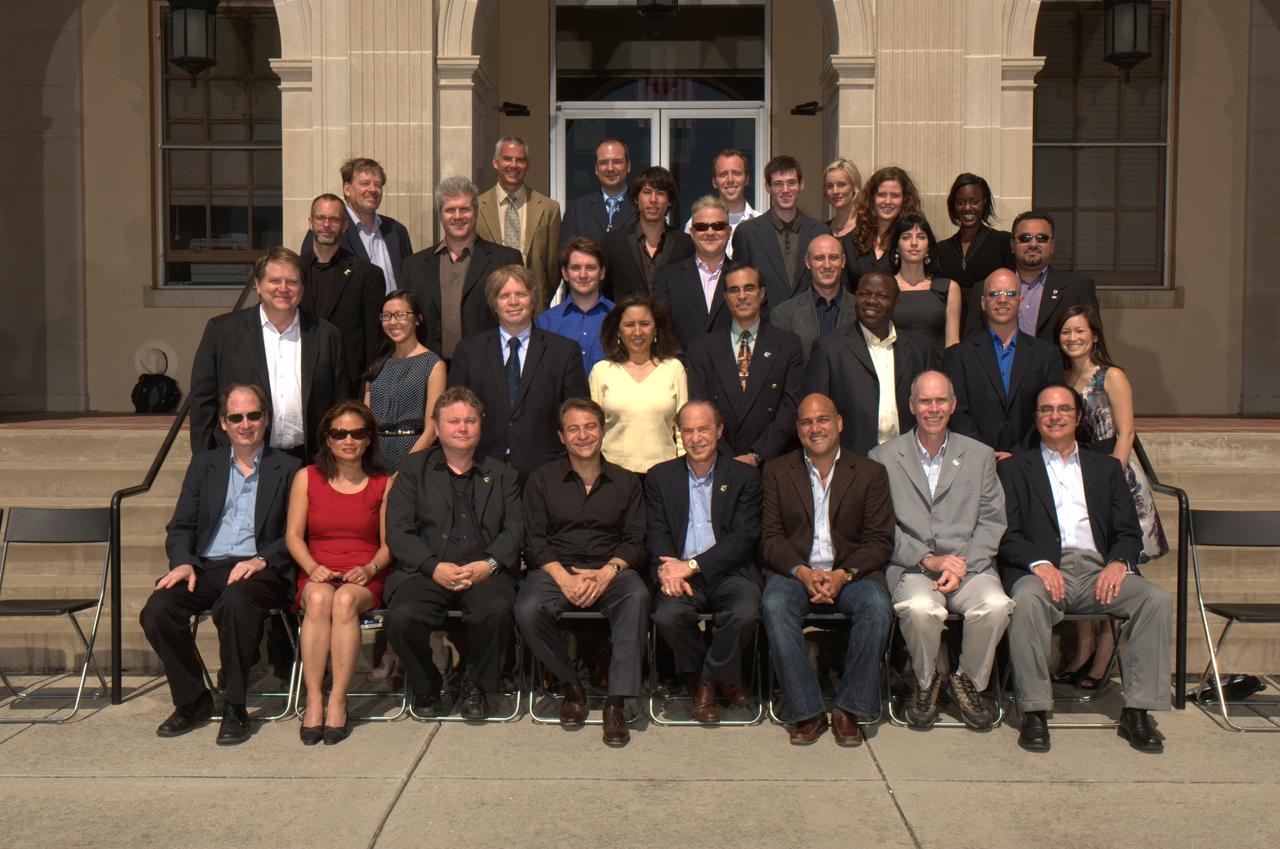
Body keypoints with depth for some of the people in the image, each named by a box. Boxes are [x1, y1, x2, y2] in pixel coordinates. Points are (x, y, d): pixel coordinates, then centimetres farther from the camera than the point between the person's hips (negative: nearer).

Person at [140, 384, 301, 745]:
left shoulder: (288, 469, 9)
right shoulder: (204, 465, 19)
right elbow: (180, 526, 14)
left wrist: (261, 560, -17)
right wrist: (183, 562, -7)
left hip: (259, 570, -4)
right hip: (205, 566, 4)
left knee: (235, 602, -37)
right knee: (156, 611, -24)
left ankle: (235, 708, -19)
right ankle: (192, 700, -2)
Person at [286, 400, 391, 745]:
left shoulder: (384, 484, 10)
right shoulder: (307, 478, 12)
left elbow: (388, 543, 7)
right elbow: (293, 534, 7)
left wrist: (369, 568, -13)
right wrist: (313, 567, -11)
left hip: (365, 578, -1)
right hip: (317, 575, 1)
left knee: (345, 600, -35)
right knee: (319, 598, -35)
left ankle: (338, 701, -31)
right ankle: (313, 700, -33)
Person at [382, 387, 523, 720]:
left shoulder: (501, 474, 19)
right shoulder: (414, 468, 15)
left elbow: (515, 529, 8)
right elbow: (398, 531, 4)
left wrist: (488, 564, -12)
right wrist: (435, 567, -12)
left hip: (484, 572, 0)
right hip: (426, 572, 0)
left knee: (497, 610, -33)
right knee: (402, 616, -30)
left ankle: (476, 685, -3)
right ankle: (424, 686, 2)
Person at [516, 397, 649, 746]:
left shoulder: (626, 482, 13)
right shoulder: (542, 481, 11)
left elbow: (634, 541, 6)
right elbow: (535, 541, 3)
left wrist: (607, 572, -14)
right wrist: (564, 578, -15)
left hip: (610, 570, 0)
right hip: (555, 569, 0)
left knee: (637, 596, -34)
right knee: (528, 610, -32)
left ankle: (616, 702, -27)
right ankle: (571, 686, -6)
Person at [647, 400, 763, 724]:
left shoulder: (745, 477, 6)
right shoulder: (660, 477, 13)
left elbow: (744, 538, -4)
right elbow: (657, 535, 5)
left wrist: (691, 565, -15)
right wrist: (667, 570, -18)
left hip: (728, 572, -1)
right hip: (681, 575, 1)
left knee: (744, 614, -31)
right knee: (667, 616, -30)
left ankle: (712, 678, -1)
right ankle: (697, 677, 1)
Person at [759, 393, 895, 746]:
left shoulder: (870, 472, 6)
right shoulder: (777, 471, 8)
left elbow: (879, 541, 1)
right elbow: (770, 538, 2)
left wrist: (843, 575, -16)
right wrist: (803, 572, -16)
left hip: (851, 572, 0)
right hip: (795, 571, 0)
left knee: (877, 606, -31)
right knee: (774, 604, -32)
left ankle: (849, 709, -17)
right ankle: (806, 712, -22)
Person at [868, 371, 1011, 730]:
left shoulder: (980, 455, 14)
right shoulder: (883, 457, 8)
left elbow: (991, 522, 7)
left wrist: (962, 564, -9)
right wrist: (928, 560, -12)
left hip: (969, 564, 2)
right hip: (910, 566, -2)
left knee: (996, 605, -30)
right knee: (921, 608, -34)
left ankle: (967, 680, -2)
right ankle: (926, 681, -4)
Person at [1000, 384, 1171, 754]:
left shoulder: (1106, 467, 24)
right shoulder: (1014, 468, 16)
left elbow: (1129, 532, 14)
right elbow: (1007, 534, 4)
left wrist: (1118, 562, -8)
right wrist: (1039, 563, -16)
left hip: (1099, 570, 3)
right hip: (1044, 569, -3)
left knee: (1156, 598, -24)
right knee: (1027, 598, -36)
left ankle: (1137, 711, -17)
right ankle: (1034, 713, -27)